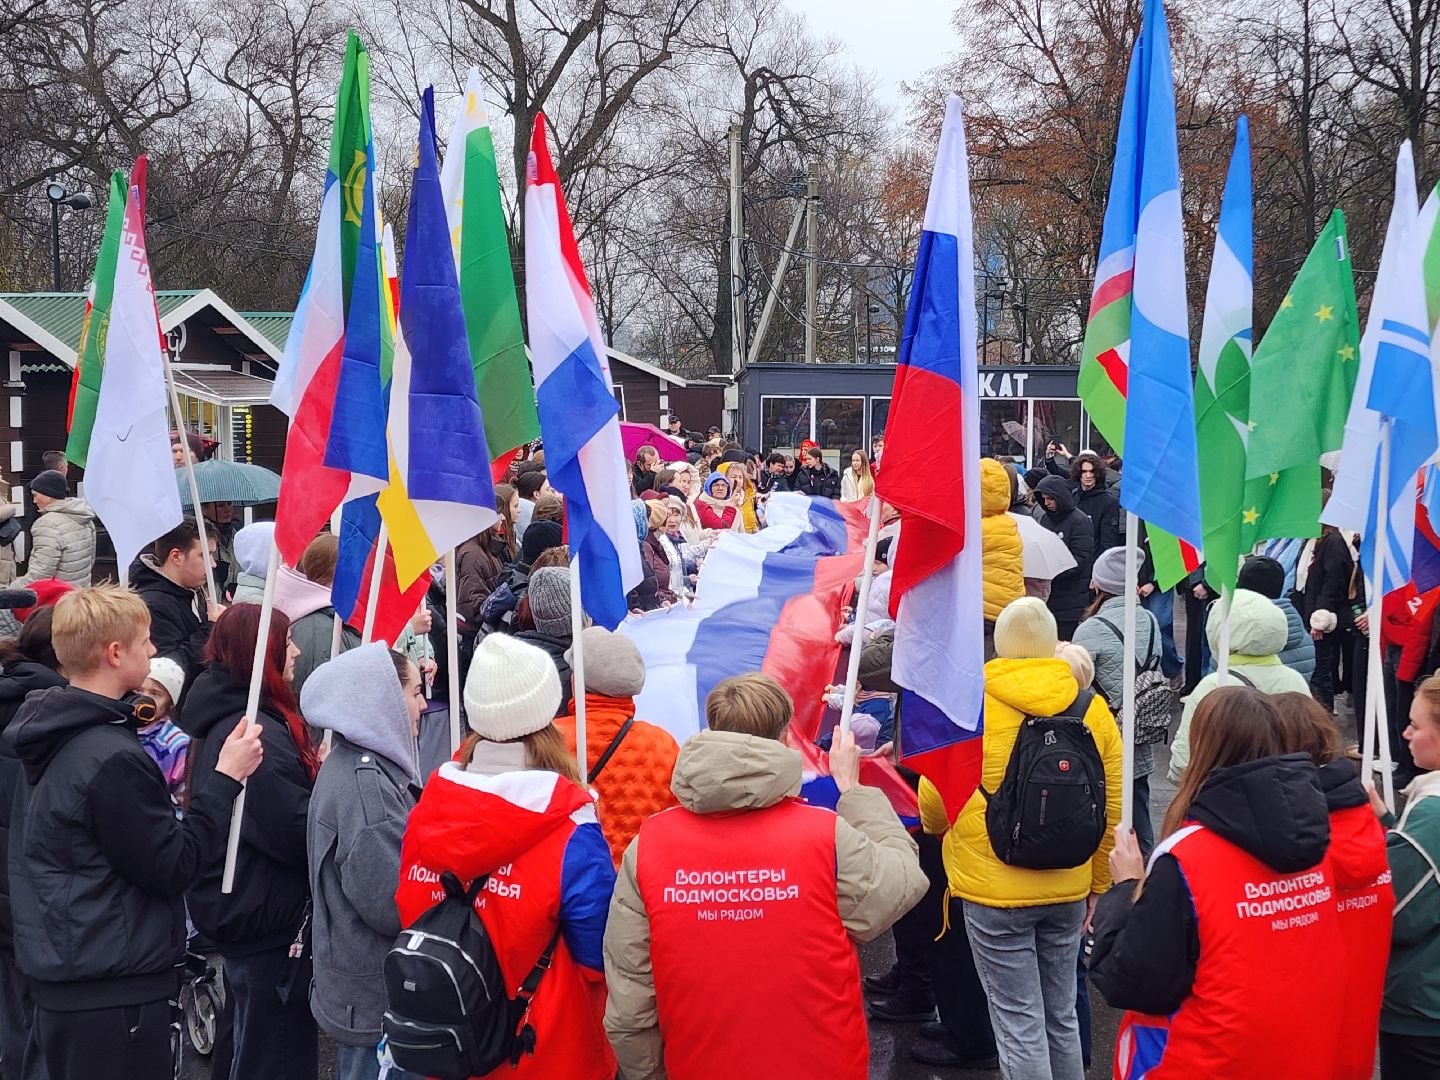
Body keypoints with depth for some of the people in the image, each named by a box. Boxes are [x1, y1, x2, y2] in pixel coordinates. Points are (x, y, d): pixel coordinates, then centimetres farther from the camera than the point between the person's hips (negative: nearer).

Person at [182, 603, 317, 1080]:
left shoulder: (222, 720, 9)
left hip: (237, 911, 11)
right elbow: (295, 832, -27)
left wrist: (317, 771, -1)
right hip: (271, 922, -10)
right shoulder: (256, 733, -24)